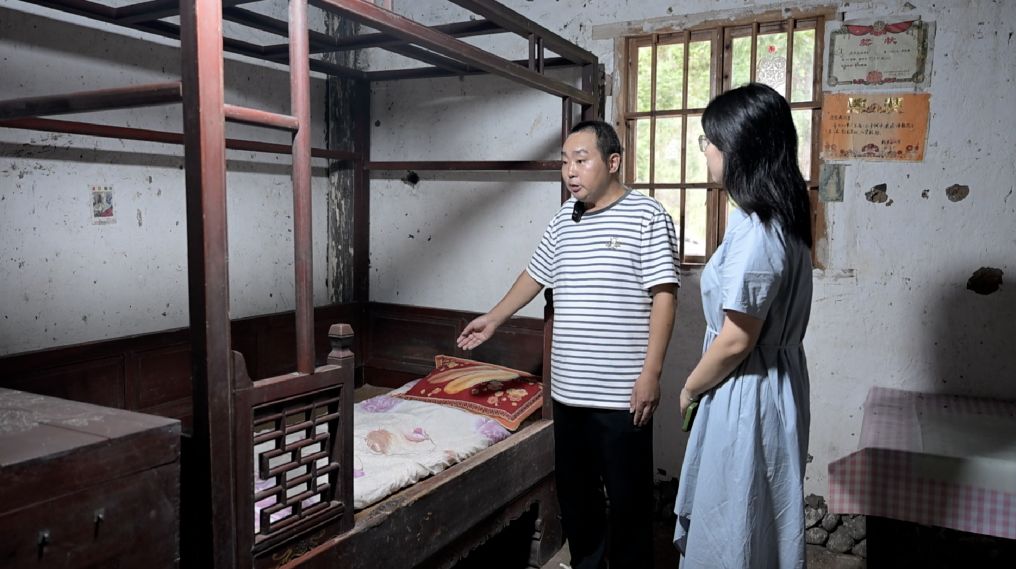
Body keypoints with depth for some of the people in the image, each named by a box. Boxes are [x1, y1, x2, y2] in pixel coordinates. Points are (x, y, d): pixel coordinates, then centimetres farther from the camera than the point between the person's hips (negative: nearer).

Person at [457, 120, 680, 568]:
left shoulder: (647, 216, -9)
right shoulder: (564, 218, 10)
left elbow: (663, 296, -13)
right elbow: (537, 273, 23)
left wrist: (651, 371, -17)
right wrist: (493, 319, 28)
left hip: (621, 393, -6)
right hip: (568, 390, 7)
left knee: (628, 497, 7)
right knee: (574, 492, 18)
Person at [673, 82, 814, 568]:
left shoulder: (754, 233, -25)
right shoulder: (781, 218, 4)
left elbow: (736, 341, -22)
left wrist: (690, 388, -5)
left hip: (746, 397, -9)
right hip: (775, 379, 9)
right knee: (753, 523, 23)